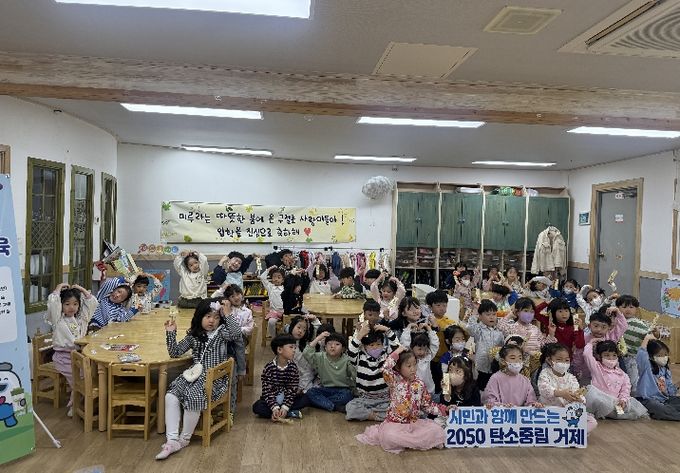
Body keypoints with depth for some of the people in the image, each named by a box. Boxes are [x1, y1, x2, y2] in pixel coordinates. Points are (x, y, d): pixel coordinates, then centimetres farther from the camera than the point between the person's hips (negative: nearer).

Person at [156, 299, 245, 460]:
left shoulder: (223, 332, -1)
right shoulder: (193, 335, 11)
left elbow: (236, 332, -23)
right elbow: (175, 353, 12)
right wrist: (171, 333, 1)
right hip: (195, 374, 5)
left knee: (193, 399, -27)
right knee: (170, 397, -18)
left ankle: (184, 439, -3)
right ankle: (172, 440, -14)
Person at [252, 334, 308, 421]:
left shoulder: (293, 366, -8)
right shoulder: (269, 368, -16)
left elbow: (292, 389, -11)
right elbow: (267, 391, -18)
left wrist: (285, 407, -24)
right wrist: (275, 408, -32)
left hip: (287, 399, 2)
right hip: (271, 400, -2)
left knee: (305, 399, -19)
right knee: (257, 407, -30)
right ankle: (291, 413, -24)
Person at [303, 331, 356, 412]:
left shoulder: (346, 360, -4)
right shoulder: (320, 357, 0)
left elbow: (355, 375, -11)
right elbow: (306, 354, -16)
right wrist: (318, 338, -18)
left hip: (342, 390, -2)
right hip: (325, 389, 2)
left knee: (346, 395, -33)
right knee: (310, 392, -23)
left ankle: (321, 402, -17)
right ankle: (335, 407, -27)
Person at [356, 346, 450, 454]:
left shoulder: (419, 384, 4)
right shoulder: (394, 380, -7)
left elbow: (426, 405, 10)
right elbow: (385, 370, -30)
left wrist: (442, 409, -1)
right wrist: (395, 353, -25)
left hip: (415, 423, 4)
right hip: (395, 423, -4)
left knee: (436, 431, -17)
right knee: (390, 437, -35)